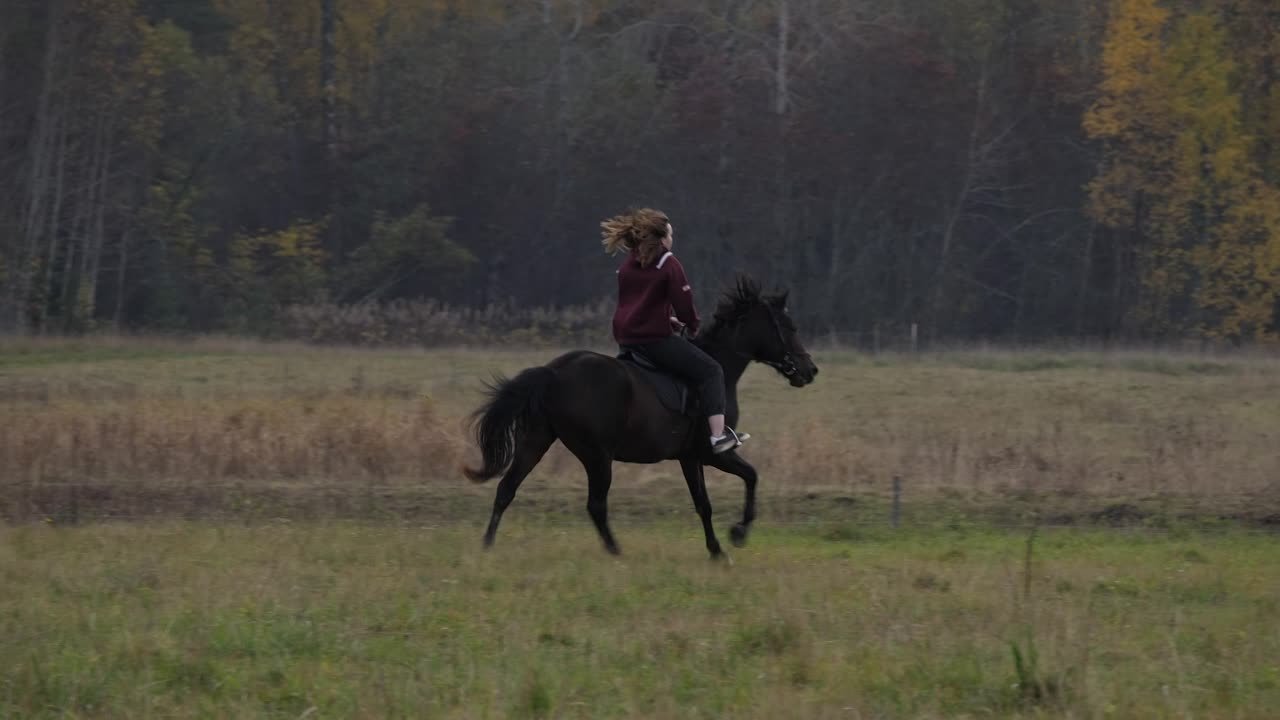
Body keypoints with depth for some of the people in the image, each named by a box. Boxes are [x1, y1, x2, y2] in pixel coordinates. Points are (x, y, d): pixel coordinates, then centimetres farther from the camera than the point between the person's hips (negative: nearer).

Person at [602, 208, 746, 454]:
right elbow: (683, 304, -11)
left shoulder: (627, 266, 15)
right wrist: (693, 325, 8)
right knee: (711, 371, -4)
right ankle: (719, 435, -17)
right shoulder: (669, 264, -8)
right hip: (655, 338, -8)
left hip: (625, 339, 8)